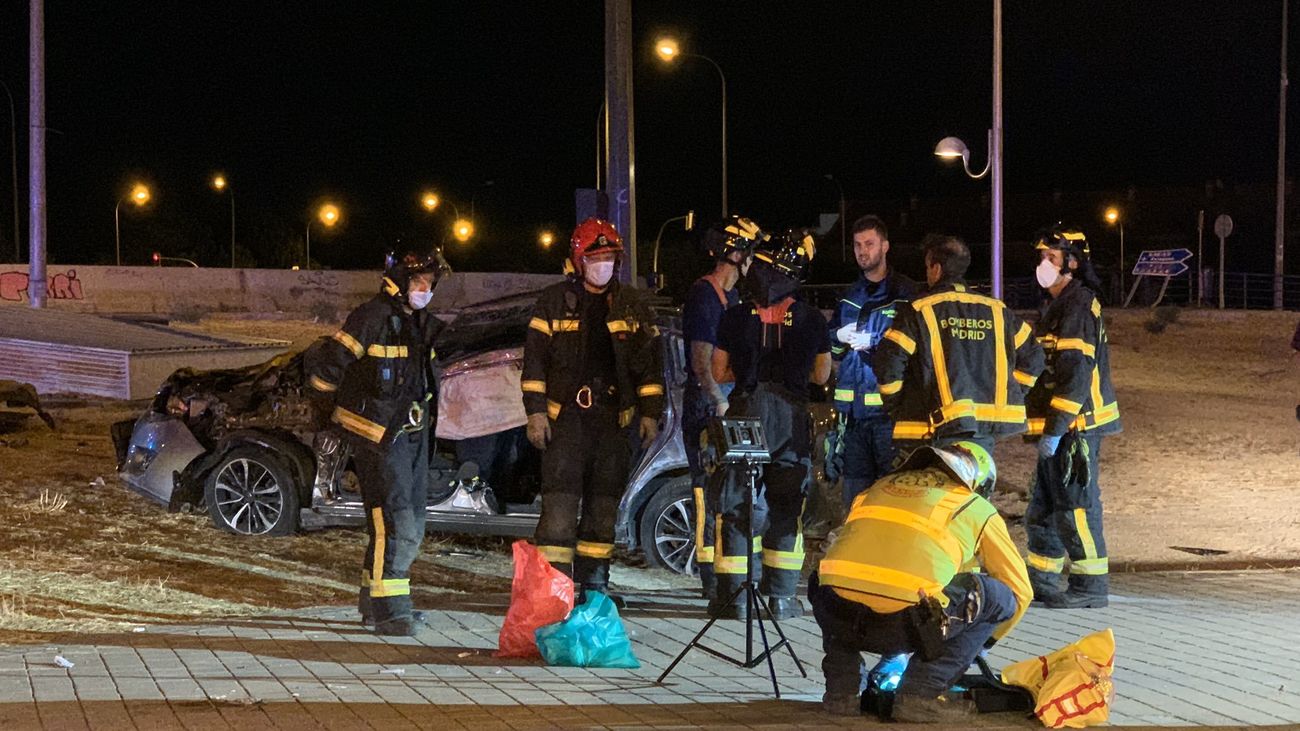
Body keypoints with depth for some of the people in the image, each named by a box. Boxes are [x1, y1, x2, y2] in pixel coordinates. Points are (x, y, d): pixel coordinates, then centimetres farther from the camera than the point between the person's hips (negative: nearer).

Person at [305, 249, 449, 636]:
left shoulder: (423, 322, 12)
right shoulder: (373, 317, -14)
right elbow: (324, 363, -12)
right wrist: (329, 409, 4)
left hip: (413, 433, 9)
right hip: (378, 436, -9)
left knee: (411, 526, 13)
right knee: (394, 523, -16)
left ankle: (374, 600, 25)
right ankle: (389, 611, -14)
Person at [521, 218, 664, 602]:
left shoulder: (631, 304, 11)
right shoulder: (555, 300, 3)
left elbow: (651, 362, 13)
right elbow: (535, 358, 1)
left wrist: (650, 413, 6)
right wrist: (536, 412, -6)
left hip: (613, 419, 3)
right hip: (565, 416, -3)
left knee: (604, 506, 8)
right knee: (560, 503, -11)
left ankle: (593, 585, 17)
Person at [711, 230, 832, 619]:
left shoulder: (736, 317, -4)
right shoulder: (812, 319, -1)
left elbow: (719, 373, 5)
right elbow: (821, 375, 11)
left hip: (746, 412, -1)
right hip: (792, 416, 1)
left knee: (734, 503, 6)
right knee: (787, 506, 11)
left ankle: (732, 595, 2)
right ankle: (781, 595, 9)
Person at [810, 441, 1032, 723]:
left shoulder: (880, 487, 32)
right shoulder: (977, 507, 23)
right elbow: (1020, 591, 30)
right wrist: (984, 640, 49)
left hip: (838, 618, 5)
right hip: (904, 625, -5)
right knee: (1000, 597, 18)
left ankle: (841, 688, 22)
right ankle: (920, 694, 8)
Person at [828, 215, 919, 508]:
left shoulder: (906, 292, -2)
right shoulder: (849, 297, 19)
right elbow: (830, 349, 25)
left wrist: (873, 341, -15)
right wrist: (839, 338, 2)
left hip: (890, 406, -6)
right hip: (853, 408, 6)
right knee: (855, 488, 9)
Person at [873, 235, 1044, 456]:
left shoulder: (918, 311, -3)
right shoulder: (997, 311, 12)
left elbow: (888, 362, -7)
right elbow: (1032, 356, 17)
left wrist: (896, 407, 7)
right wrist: (1005, 399, 19)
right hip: (986, 432, 4)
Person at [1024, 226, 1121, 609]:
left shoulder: (1079, 306, -14)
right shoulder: (1058, 307, 19)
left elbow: (1077, 374, -22)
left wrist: (1055, 430, -22)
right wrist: (1046, 427, 22)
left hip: (1075, 427, -11)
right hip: (1061, 426, 11)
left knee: (1076, 506, -7)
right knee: (1043, 505, 15)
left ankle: (1091, 585, -1)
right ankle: (1042, 579, 24)